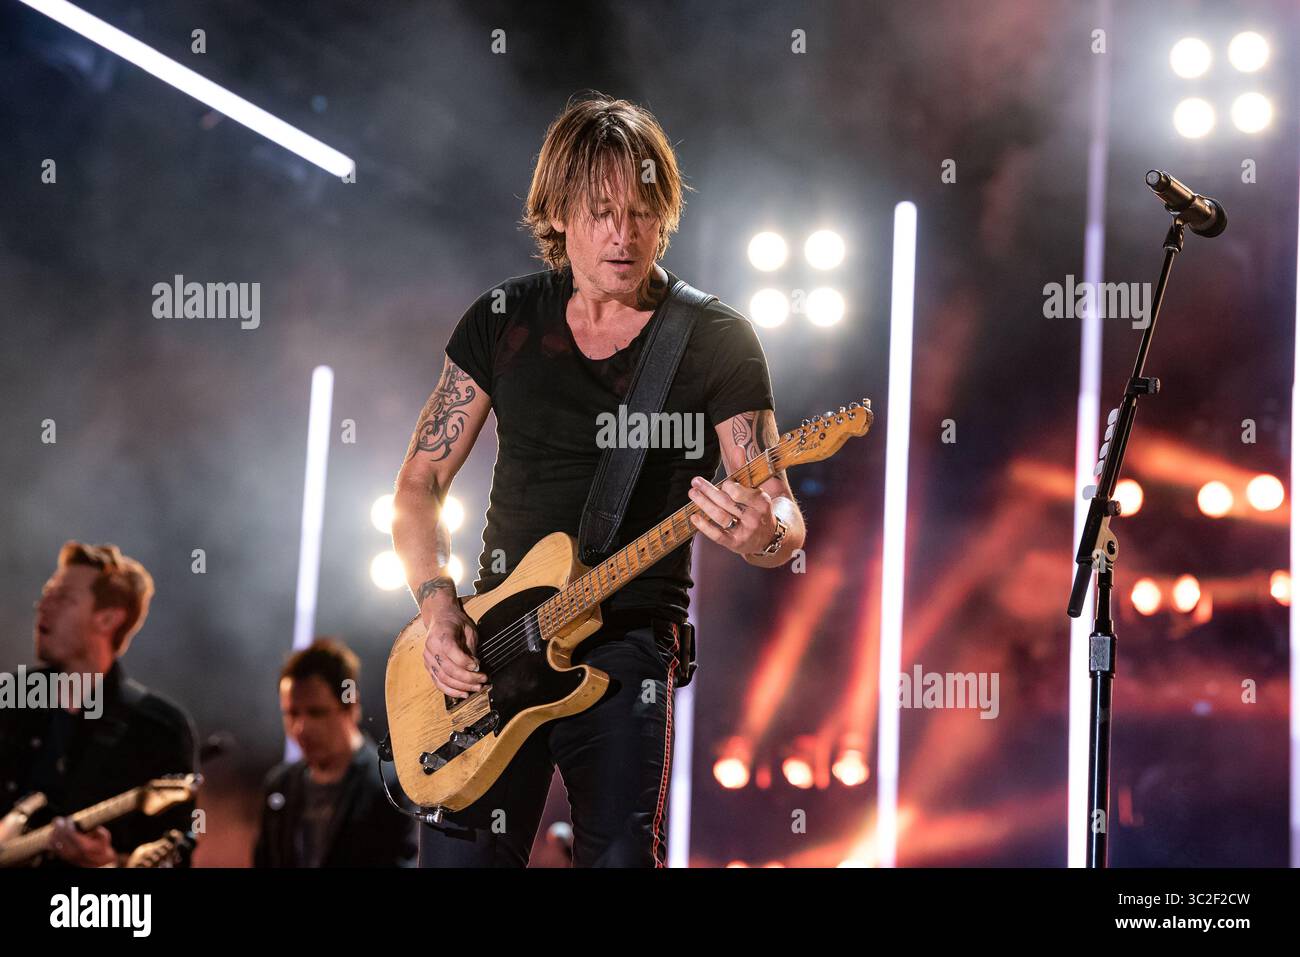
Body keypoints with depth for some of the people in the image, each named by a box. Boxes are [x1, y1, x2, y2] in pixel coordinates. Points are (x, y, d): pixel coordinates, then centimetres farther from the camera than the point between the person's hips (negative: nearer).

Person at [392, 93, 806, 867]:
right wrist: (438, 605, -6)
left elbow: (781, 513, -8)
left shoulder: (717, 342, -2)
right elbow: (420, 483, 10)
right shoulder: (505, 319, 6)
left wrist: (766, 535, -32)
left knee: (621, 857, -10)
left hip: (630, 649, -2)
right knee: (458, 858, 0)